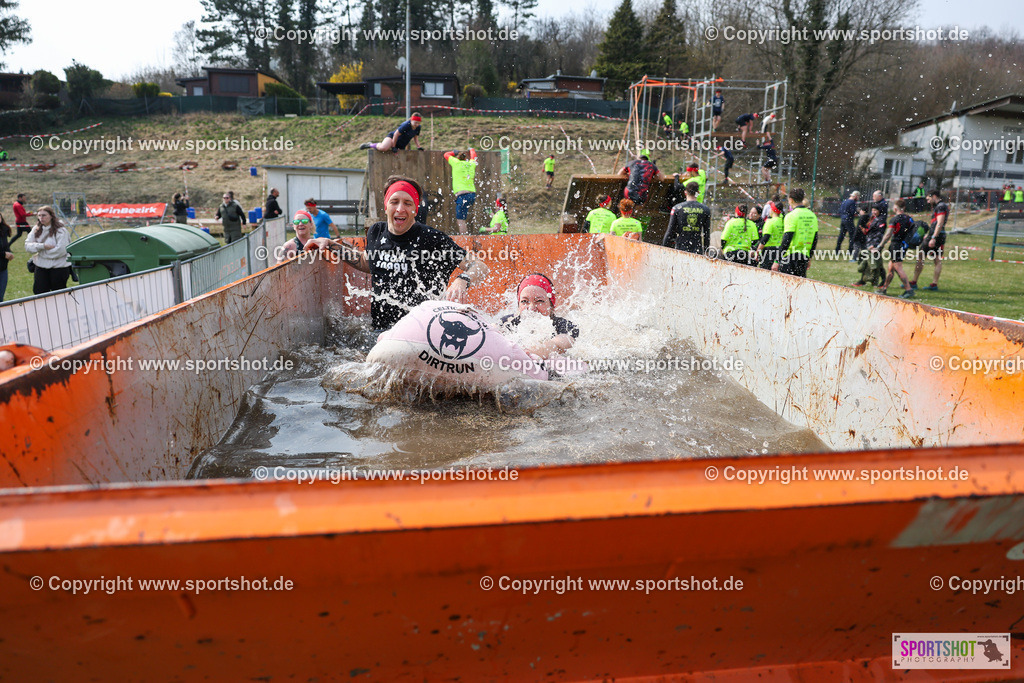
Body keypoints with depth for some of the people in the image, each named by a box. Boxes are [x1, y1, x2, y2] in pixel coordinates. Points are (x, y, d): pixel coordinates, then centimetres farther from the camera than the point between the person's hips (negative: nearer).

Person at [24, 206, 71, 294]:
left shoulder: (61, 230, -10)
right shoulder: (36, 230, 7)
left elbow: (61, 250, -20)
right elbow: (27, 246, -1)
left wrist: (39, 251, -9)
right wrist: (43, 246, -19)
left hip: (59, 267, -5)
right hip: (41, 267, 5)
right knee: (39, 292, 4)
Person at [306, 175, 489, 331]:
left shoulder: (432, 239, -13)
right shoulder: (376, 233, 4)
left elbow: (480, 267, -14)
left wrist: (462, 281, -35)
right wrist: (332, 245, 21)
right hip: (380, 332, 4)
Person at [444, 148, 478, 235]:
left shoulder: (456, 162, 6)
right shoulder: (471, 164, 18)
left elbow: (446, 154, 23)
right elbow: (473, 157, 42)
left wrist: (455, 153, 41)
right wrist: (472, 150, 62)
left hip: (462, 195, -6)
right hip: (472, 194, 6)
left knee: (461, 221, -10)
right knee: (460, 220, 18)